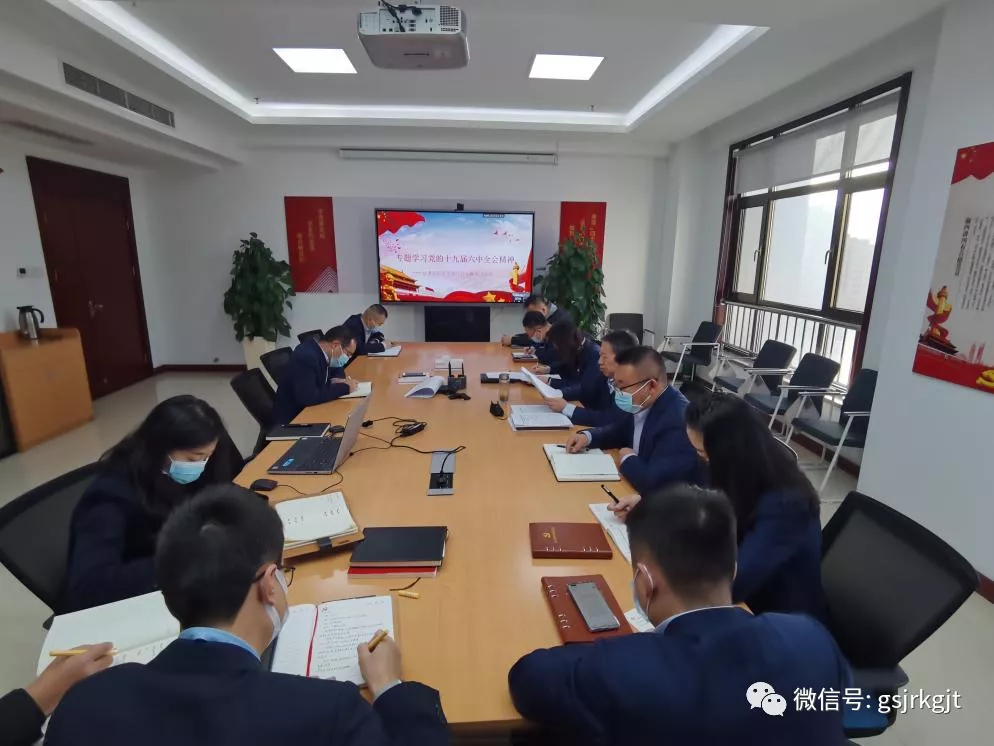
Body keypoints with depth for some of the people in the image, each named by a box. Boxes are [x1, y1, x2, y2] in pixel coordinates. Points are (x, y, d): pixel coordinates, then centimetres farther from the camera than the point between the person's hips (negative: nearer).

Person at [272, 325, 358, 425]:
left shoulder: (317, 348, -1)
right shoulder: (306, 356, -25)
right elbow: (307, 397, -33)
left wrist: (337, 381, -9)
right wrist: (344, 388, -23)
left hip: (307, 409, 8)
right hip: (293, 417, -8)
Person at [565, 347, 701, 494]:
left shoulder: (678, 421, -30)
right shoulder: (642, 404, -4)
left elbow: (652, 483, -34)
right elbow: (619, 431, 14)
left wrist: (628, 458, -16)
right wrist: (587, 436, -3)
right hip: (638, 490, 7)